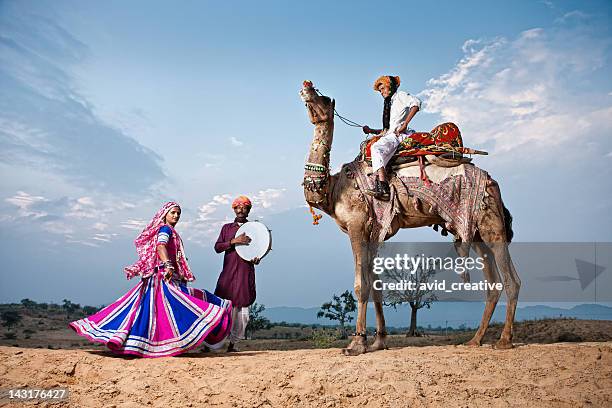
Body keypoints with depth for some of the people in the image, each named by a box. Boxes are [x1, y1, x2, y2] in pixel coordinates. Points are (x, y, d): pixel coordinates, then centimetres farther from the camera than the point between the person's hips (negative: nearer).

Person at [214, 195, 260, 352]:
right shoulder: (227, 228, 16)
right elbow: (217, 247, 6)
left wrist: (256, 259, -9)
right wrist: (234, 241, -10)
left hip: (246, 273, 0)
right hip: (228, 272, 0)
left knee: (242, 308, -2)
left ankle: (233, 342, 6)